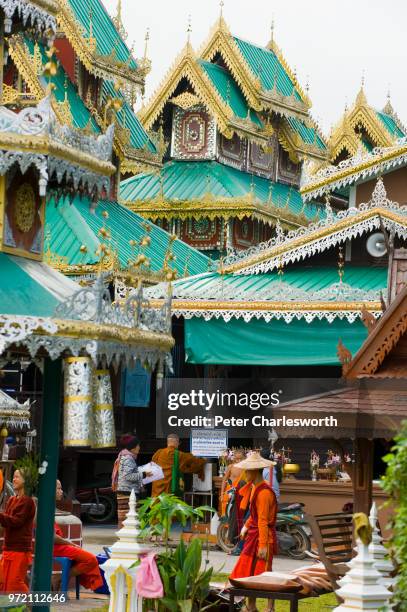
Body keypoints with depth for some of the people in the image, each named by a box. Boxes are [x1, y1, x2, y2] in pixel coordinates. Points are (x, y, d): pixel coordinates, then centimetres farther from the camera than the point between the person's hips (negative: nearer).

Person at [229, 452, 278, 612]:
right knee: (249, 572, 13)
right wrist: (246, 526, 11)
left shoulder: (264, 492, -21)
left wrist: (263, 545, -23)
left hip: (263, 536, -9)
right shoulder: (255, 488, 8)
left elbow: (263, 521, -23)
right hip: (253, 535, 9)